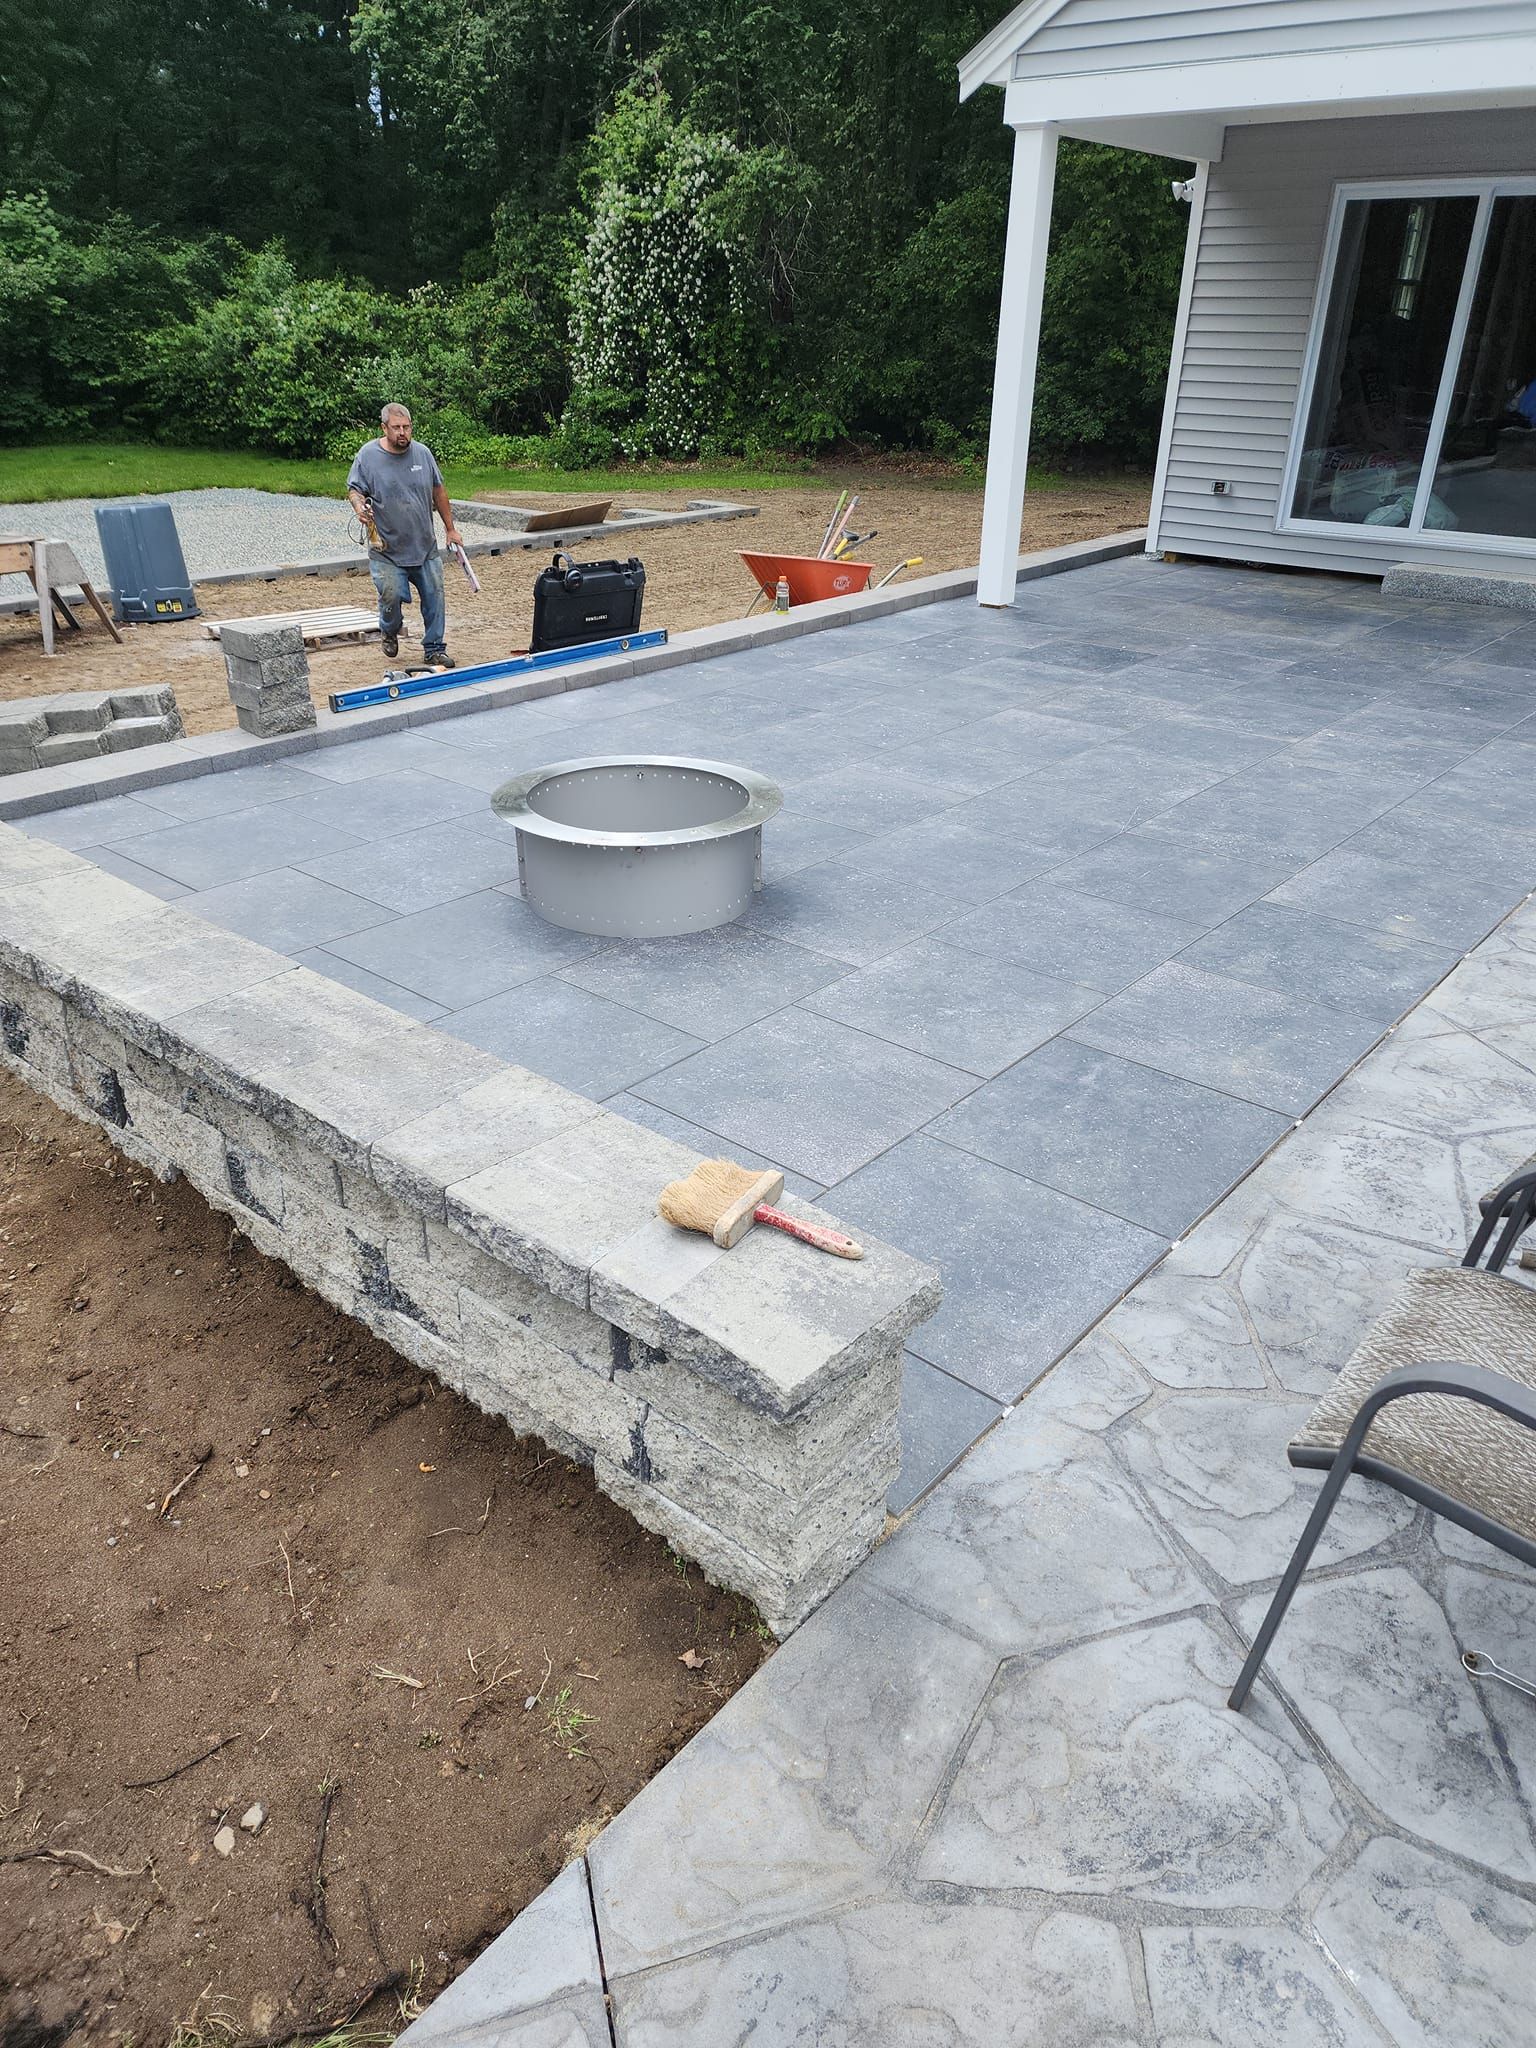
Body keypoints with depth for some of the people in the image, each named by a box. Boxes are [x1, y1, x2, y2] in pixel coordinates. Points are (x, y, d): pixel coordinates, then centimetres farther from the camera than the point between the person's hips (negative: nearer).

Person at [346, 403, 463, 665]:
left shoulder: (423, 453, 4)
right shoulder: (367, 454, -4)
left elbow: (438, 491, 14)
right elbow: (354, 489, 1)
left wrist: (451, 529, 15)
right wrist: (359, 506, -22)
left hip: (425, 546, 3)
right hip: (386, 548, -3)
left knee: (434, 596, 3)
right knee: (391, 595, -11)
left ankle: (435, 649, 18)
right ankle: (389, 633, 21)